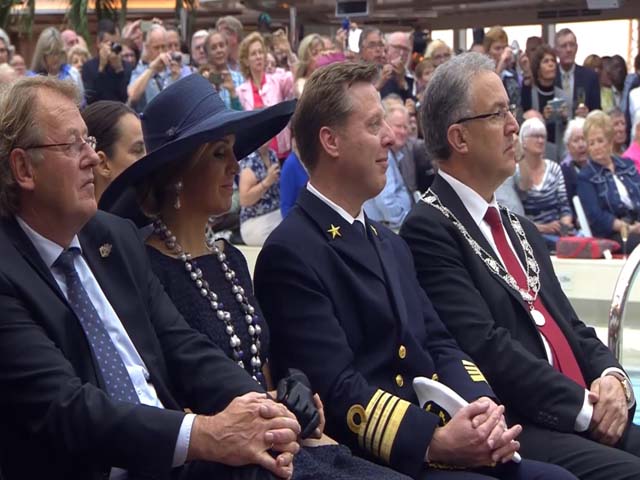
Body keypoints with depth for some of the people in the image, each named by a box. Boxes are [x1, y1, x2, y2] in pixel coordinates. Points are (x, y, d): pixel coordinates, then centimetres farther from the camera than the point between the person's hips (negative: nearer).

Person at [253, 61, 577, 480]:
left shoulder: (390, 244, 21)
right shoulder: (290, 254, -9)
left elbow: (437, 344, 13)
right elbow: (337, 389, -16)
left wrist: (481, 406, -6)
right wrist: (434, 442, -23)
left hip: (443, 438, 8)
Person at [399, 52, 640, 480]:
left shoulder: (520, 230, 23)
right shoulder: (429, 230, -6)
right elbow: (486, 349, -15)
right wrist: (585, 407, -14)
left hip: (589, 418, 8)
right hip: (511, 434, -8)